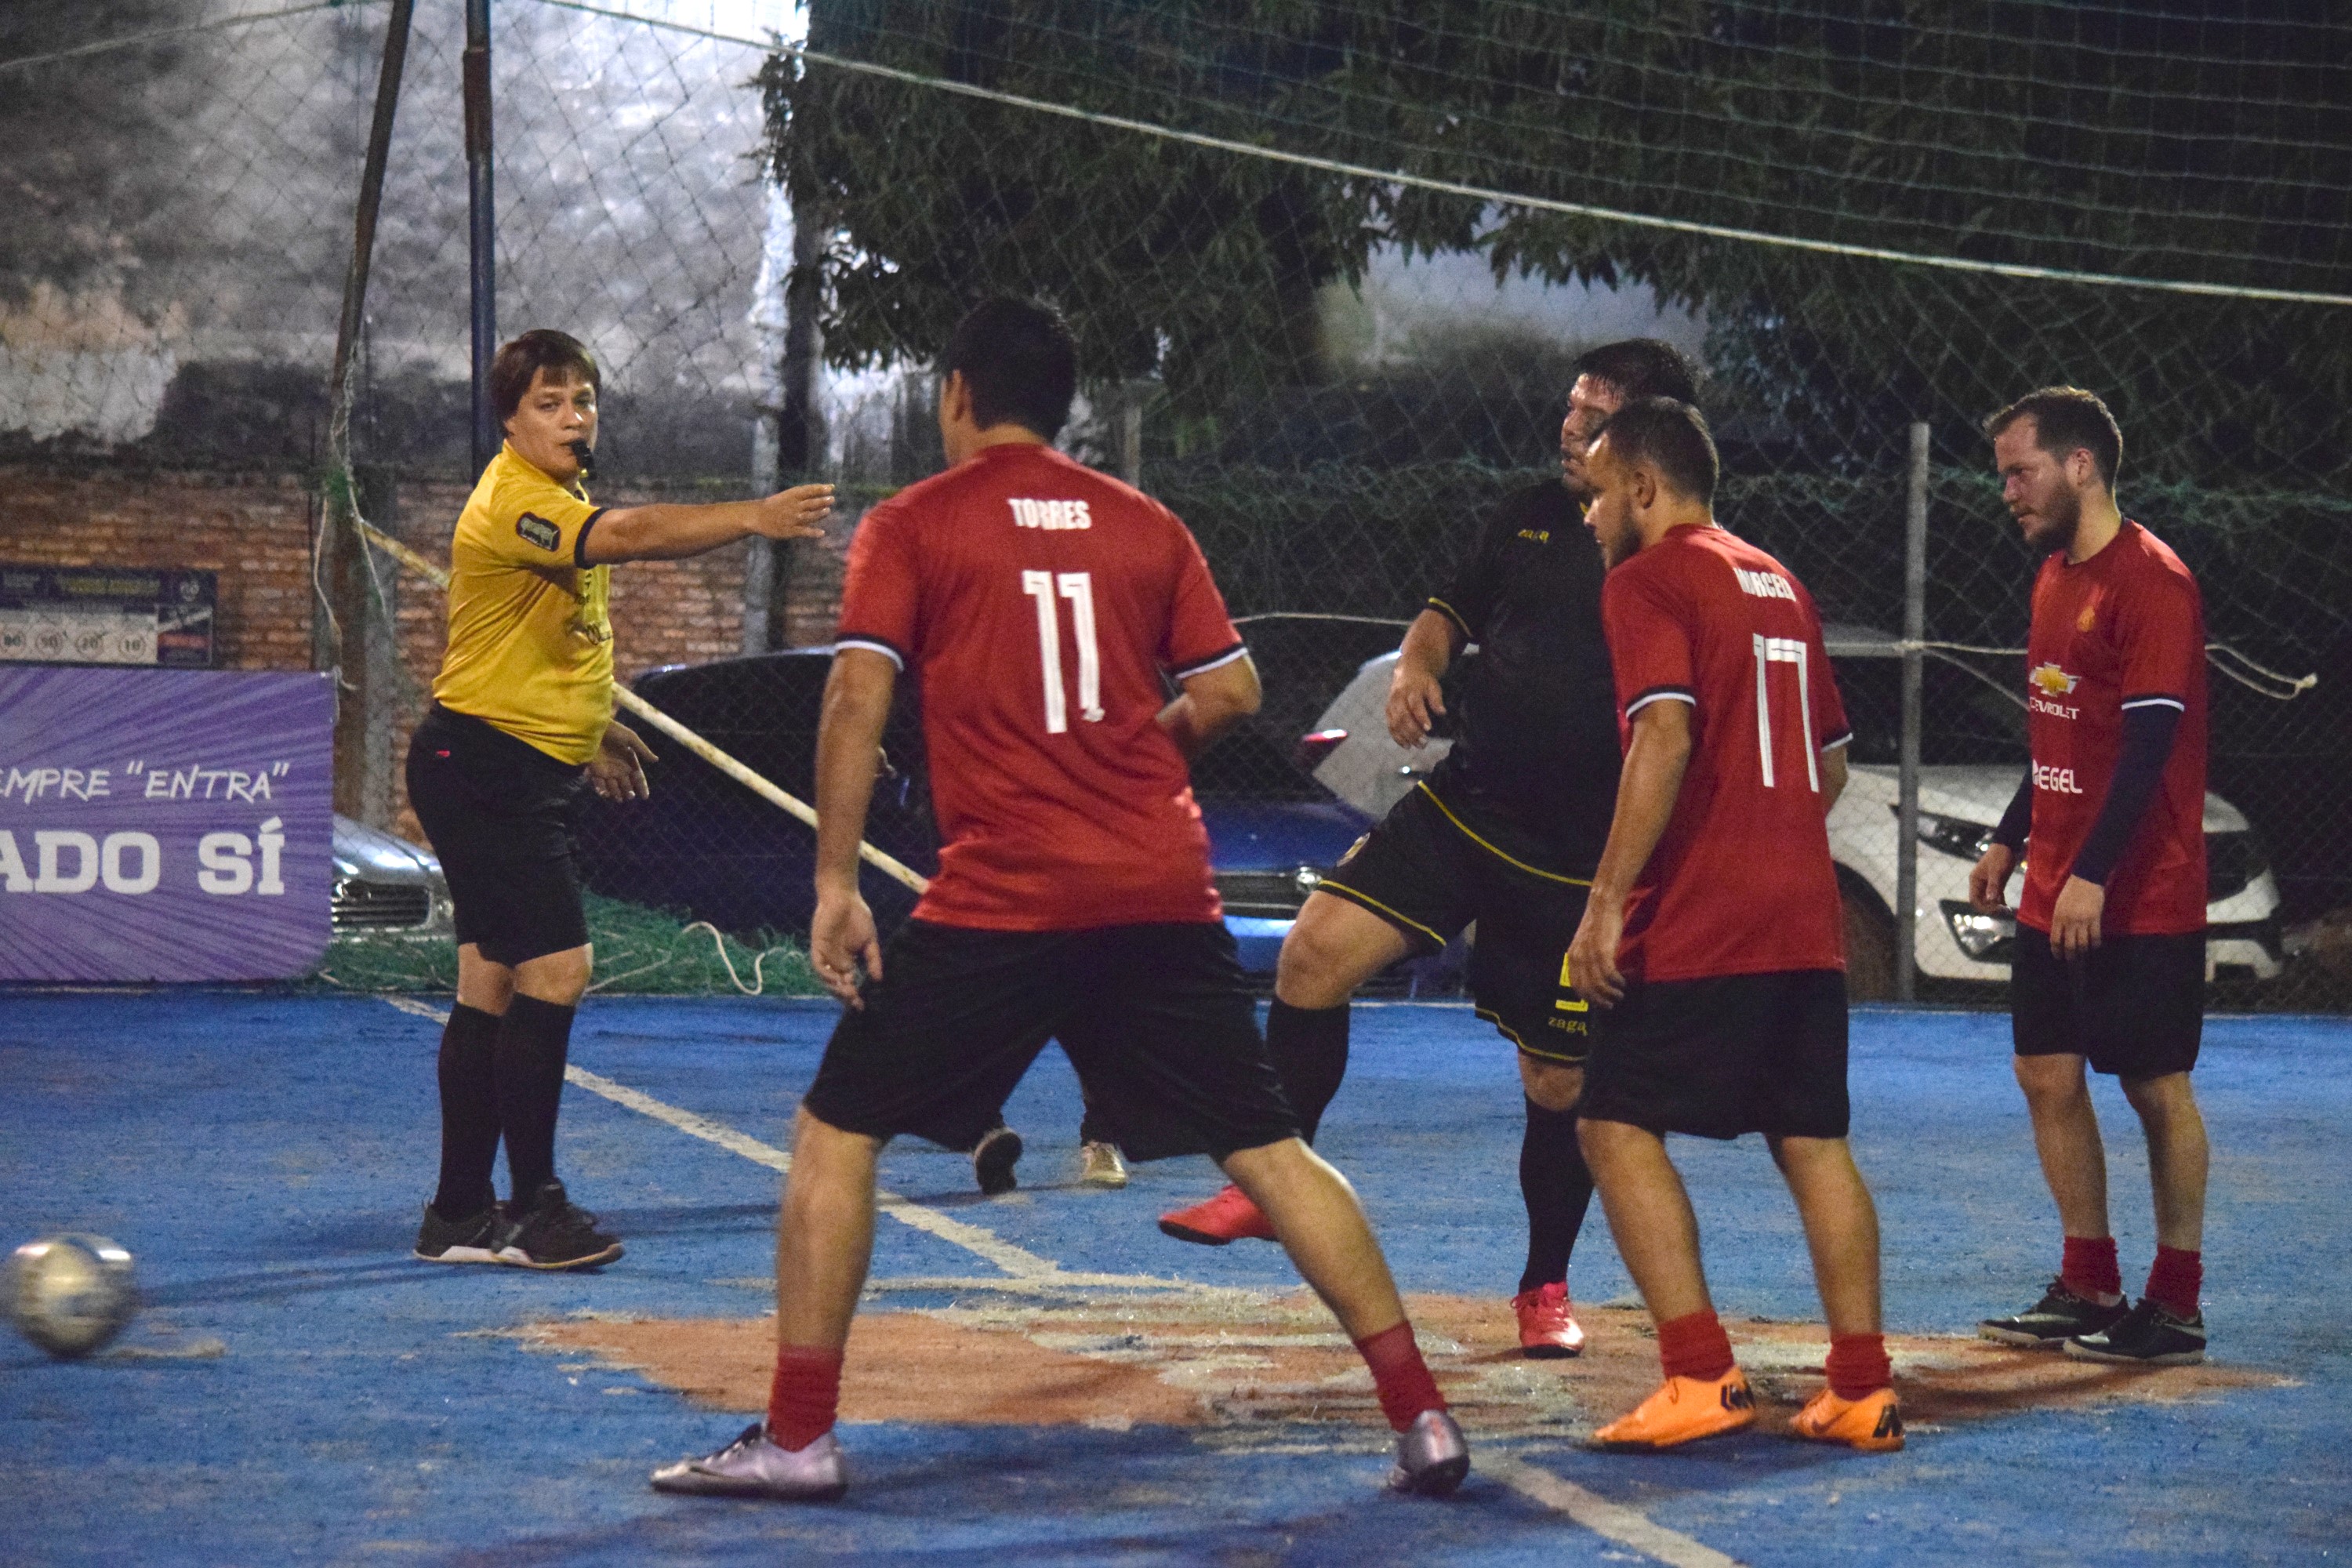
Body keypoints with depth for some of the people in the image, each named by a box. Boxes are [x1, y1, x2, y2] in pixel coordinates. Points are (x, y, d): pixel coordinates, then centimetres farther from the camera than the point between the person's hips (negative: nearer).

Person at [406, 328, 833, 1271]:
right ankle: (532, 1208, -9)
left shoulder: (559, 498, 15)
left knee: (493, 982, 10)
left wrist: (594, 727, 25)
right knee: (554, 969, -14)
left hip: (528, 770, 10)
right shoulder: (513, 501, -18)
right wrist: (752, 518, -46)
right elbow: (631, 535, -37)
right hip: (482, 761, -10)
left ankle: (460, 1215, 14)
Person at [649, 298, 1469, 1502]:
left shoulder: (911, 526, 3)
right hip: (1164, 893, 4)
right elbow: (1231, 691, 12)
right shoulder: (1145, 524, 13)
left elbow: (856, 697, -7)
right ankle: (1418, 1414, 5)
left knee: (835, 1129, 8)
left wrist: (835, 883, -7)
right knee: (1266, 1145, 9)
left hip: (999, 896, -3)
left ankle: (797, 1436, 4)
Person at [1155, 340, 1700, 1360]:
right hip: (1462, 807, 4)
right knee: (1318, 949, -14)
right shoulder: (1529, 519, 7)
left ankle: (1546, 1287, 25)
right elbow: (1458, 606, 24)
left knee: (1560, 1085, 4)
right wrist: (1419, 662, 2)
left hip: (1577, 861, -4)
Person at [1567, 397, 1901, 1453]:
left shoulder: (1648, 581, -5)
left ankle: (1701, 1376, -11)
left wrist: (1607, 899, -19)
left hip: (1697, 927, -8)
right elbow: (1832, 759, 24)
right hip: (1805, 919, 8)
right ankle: (1864, 1390, 8)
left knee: (1617, 1128, -3)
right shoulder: (1778, 585, 20)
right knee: (1813, 1142, 10)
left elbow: (1666, 739, -19)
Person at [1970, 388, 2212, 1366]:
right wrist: (2010, 841, 23)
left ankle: (2175, 1308, 6)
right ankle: (2089, 1289, 19)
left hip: (2139, 900, -9)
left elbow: (2151, 743, -21)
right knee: (2048, 1076, 9)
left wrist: (2092, 874, -25)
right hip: (2054, 891, 9)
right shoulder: (2057, 577, 14)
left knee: (2158, 1090, -1)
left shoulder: (2151, 582, -15)